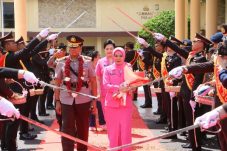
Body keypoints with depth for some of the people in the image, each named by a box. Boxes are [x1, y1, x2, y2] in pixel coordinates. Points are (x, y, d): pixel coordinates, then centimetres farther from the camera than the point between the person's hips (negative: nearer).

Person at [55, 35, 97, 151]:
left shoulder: (87, 63, 1)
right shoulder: (61, 63, 2)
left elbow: (93, 82, 4)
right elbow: (57, 83, 6)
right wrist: (57, 101, 2)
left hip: (84, 100, 0)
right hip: (66, 101, 0)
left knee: (83, 128, 12)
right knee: (67, 129, 0)